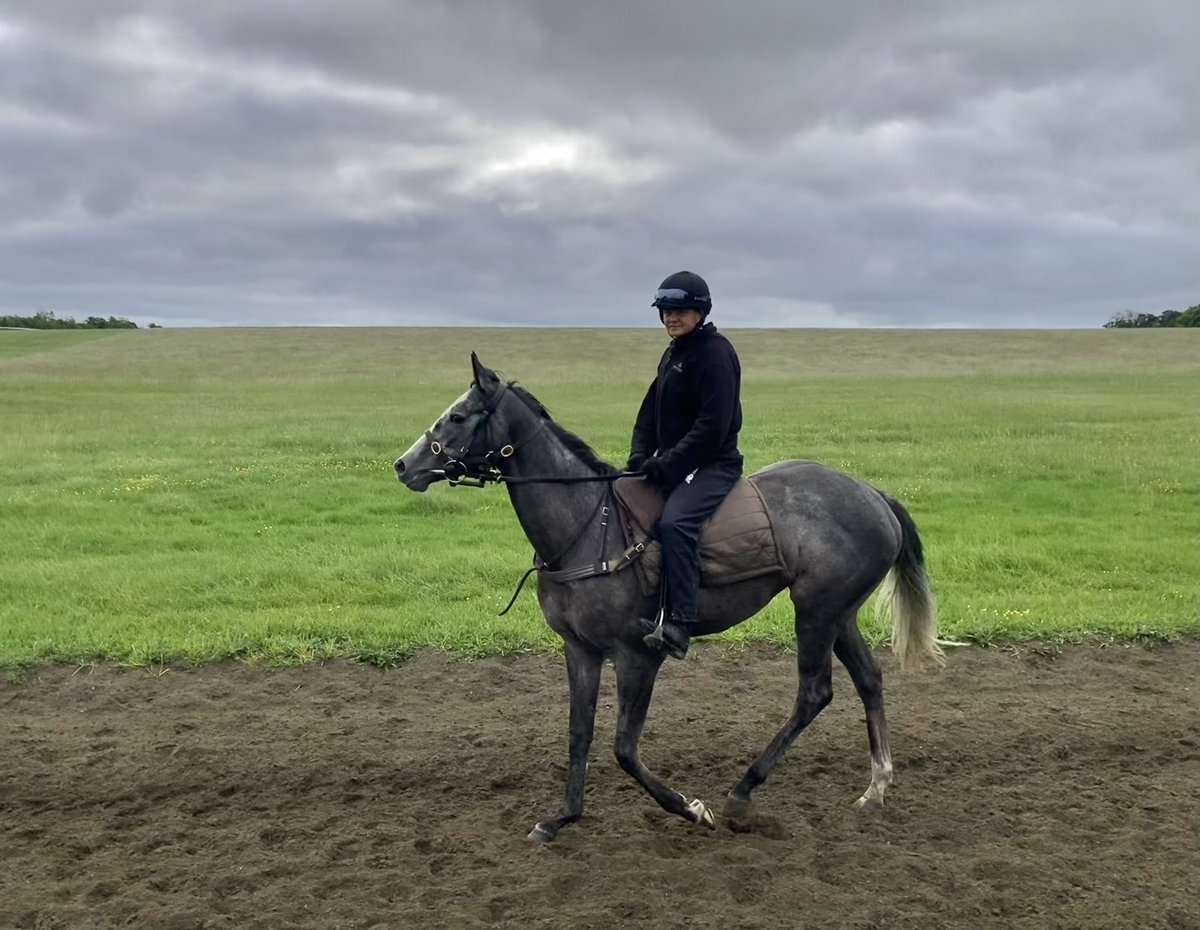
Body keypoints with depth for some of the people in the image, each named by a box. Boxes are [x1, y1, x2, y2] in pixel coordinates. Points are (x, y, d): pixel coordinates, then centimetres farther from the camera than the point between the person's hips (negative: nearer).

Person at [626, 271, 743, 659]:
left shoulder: (715, 353, -13)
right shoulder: (673, 354, 17)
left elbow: (712, 426, -21)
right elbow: (650, 411, 17)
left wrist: (668, 465, -22)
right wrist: (640, 457, 0)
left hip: (712, 466, -10)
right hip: (671, 465, 10)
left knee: (674, 522, -33)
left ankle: (678, 625, -37)